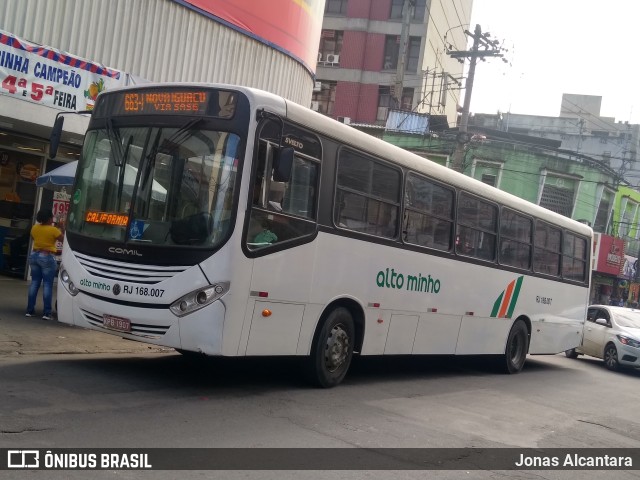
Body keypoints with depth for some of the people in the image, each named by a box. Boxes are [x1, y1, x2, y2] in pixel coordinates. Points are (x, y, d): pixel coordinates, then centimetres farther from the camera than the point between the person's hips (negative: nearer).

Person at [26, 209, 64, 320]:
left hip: (34, 255, 6)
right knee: (47, 284, -3)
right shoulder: (53, 230, -14)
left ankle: (30, 310, 12)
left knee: (34, 283, 11)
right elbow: (63, 239, -2)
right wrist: (62, 229, 11)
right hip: (47, 258, -6)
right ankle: (47, 312, -6)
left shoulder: (35, 227, 3)